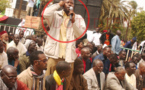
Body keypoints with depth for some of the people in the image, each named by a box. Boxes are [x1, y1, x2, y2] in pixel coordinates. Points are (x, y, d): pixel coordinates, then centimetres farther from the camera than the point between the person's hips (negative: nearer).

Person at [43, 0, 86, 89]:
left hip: (68, 56, 1)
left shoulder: (78, 18, 12)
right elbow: (45, 14, -13)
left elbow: (80, 34, 0)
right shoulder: (55, 15, 9)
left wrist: (73, 21, -11)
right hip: (54, 54, -1)